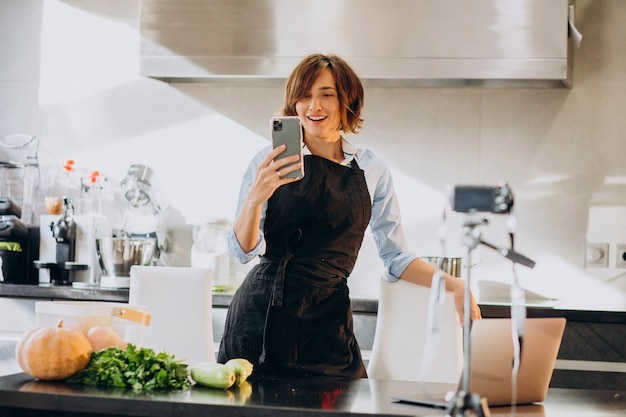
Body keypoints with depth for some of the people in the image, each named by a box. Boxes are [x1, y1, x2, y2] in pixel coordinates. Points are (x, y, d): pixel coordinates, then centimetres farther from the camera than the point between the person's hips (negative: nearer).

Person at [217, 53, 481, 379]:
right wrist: (254, 199, -22)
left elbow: (395, 256, 13)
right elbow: (243, 249, -3)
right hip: (262, 313, -1)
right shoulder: (270, 162, 2)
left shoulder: (372, 170, 8)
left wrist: (453, 285, -1)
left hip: (326, 323, 2)